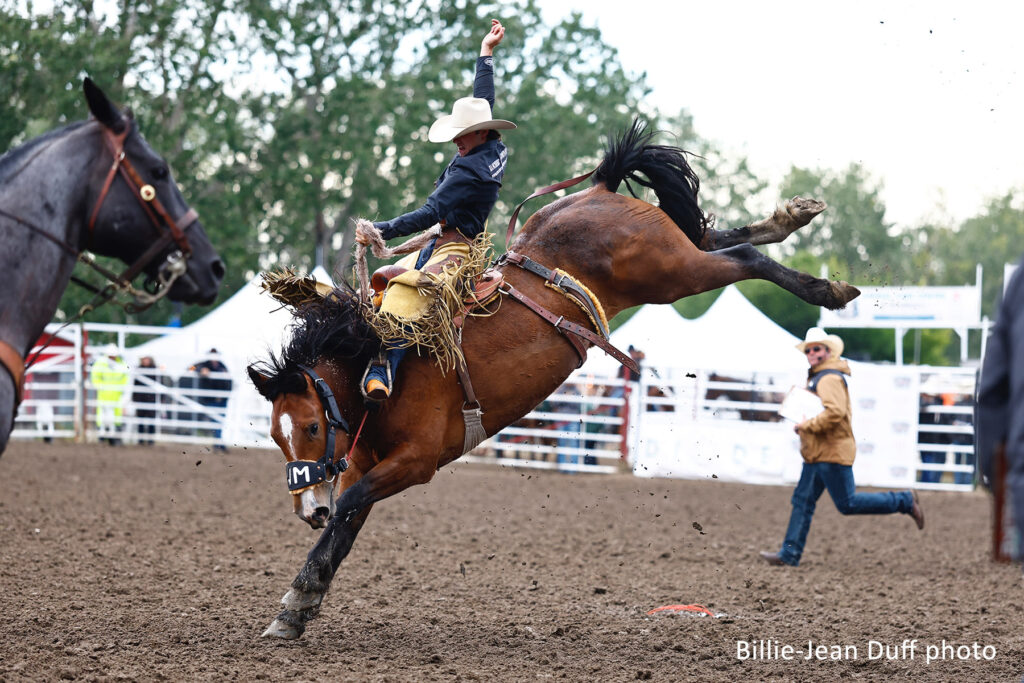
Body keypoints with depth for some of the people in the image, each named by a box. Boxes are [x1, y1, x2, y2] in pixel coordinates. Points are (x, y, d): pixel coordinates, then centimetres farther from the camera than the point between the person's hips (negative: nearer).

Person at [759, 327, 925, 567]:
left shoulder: (829, 379, -15)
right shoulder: (815, 378, 19)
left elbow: (835, 412, -28)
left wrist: (806, 426, -19)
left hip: (833, 452, -10)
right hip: (816, 454, 10)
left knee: (847, 504, -7)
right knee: (803, 501, 6)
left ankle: (904, 501, 4)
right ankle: (789, 554, 6)